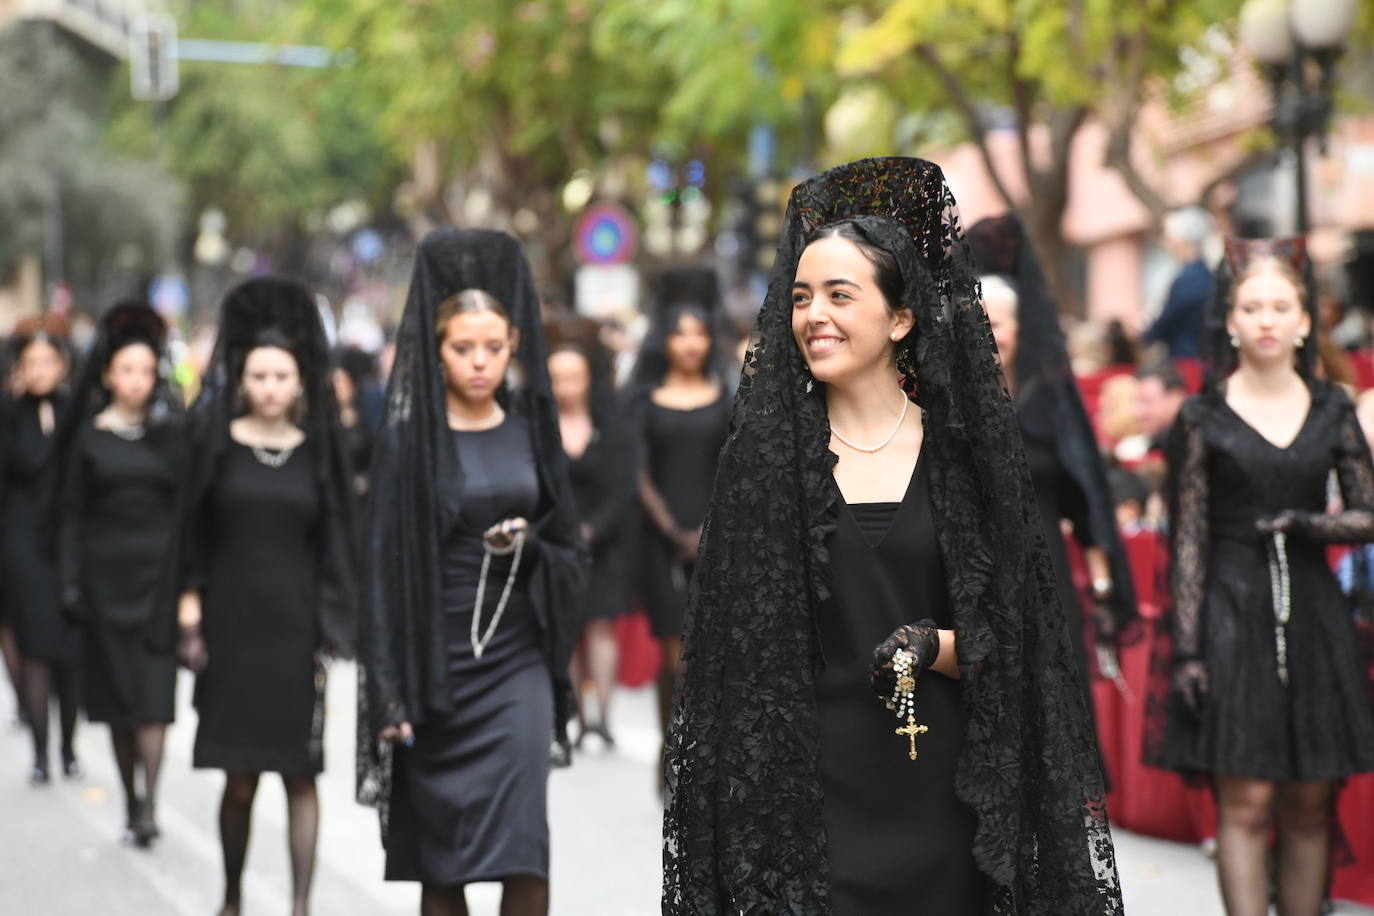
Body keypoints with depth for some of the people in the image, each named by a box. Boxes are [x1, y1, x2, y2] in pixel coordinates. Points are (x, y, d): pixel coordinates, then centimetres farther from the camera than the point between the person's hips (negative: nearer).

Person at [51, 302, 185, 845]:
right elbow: (71, 512, 5)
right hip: (106, 573, 1)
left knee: (154, 691, -10)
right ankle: (131, 802, 14)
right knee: (116, 693, 5)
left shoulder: (170, 429, 6)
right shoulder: (89, 434, 5)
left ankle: (149, 803, -15)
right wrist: (70, 582, -1)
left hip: (158, 571, -1)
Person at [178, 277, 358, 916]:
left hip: (295, 622, 1)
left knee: (299, 774, 0)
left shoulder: (317, 450, 4)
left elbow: (334, 540, 5)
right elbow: (193, 532, 4)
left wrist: (332, 627, 0)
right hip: (232, 618, 0)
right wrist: (190, 604, -4)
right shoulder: (217, 444, 2)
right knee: (240, 776, 3)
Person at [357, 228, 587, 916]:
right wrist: (391, 690, -13)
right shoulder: (409, 439, -3)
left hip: (516, 659, 2)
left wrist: (530, 545, -11)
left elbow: (569, 546, 13)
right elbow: (385, 566, -6)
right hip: (436, 662, -2)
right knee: (439, 859, 4)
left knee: (522, 847, -11)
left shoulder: (530, 431, 7)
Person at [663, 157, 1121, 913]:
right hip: (808, 787, -1)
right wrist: (736, 811, -4)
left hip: (942, 790, 1)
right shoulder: (763, 458, 3)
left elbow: (1008, 645, 6)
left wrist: (937, 648, -15)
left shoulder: (965, 451, 4)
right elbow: (731, 649, 3)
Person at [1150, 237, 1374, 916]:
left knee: (1309, 806, 5)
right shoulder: (1203, 418, 1)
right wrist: (1186, 649, -7)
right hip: (1233, 613, -3)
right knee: (1245, 803, -8)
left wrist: (1310, 524, -9)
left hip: (1312, 612, 3)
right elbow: (1187, 539, -1)